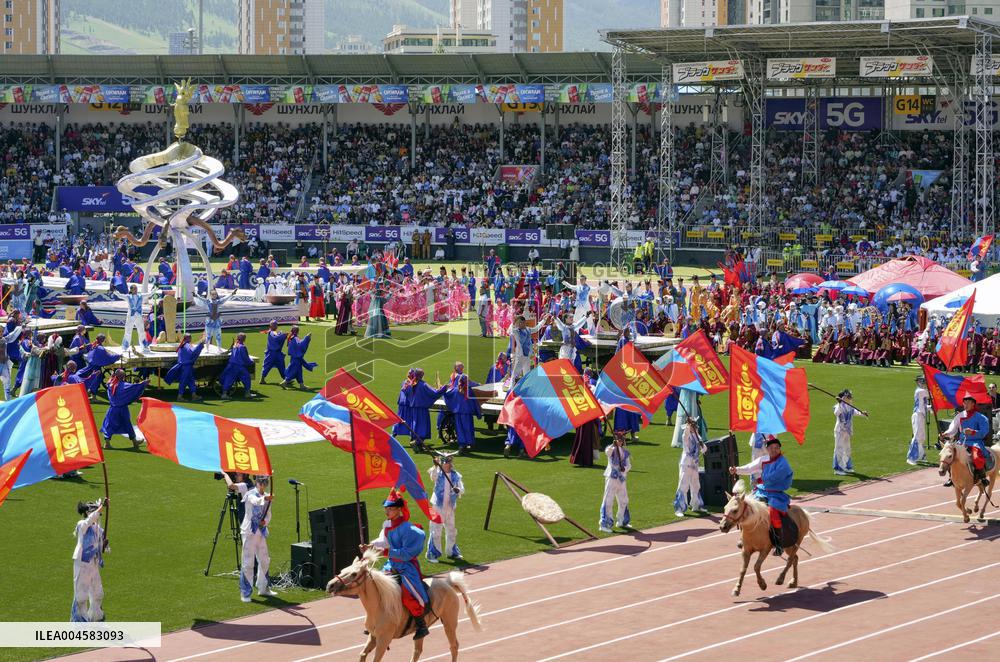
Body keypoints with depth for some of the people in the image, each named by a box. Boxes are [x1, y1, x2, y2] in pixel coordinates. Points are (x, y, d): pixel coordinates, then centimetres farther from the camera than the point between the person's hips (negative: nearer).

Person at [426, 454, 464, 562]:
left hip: (450, 507, 4)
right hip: (438, 506, -4)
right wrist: (435, 466, -48)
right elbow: (433, 477, -29)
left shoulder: (456, 475, 4)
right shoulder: (438, 473, -5)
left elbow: (462, 489, -1)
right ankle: (432, 554, 2)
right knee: (436, 531, -6)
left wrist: (458, 490, -25)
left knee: (451, 531, 16)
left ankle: (452, 552, 31)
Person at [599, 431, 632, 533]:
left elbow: (629, 465, 7)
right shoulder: (612, 450, -6)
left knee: (623, 501, 17)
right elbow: (607, 451, -30)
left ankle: (621, 521, 36)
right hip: (612, 478, -6)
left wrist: (625, 468, -15)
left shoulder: (625, 452, 11)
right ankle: (604, 524, -9)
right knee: (608, 501, -9)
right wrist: (613, 445, -49)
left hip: (621, 478, 7)